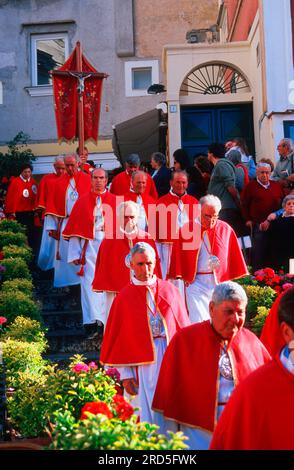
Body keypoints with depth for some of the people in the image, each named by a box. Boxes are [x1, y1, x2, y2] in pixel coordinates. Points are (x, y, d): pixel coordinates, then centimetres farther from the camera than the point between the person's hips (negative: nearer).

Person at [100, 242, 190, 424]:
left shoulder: (170, 291, 8)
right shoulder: (124, 298, 3)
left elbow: (184, 329, 10)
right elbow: (118, 339, 3)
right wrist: (125, 373, -1)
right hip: (145, 363, -2)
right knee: (150, 412, -1)